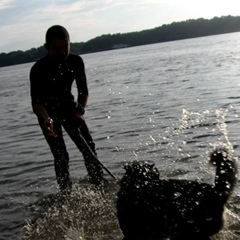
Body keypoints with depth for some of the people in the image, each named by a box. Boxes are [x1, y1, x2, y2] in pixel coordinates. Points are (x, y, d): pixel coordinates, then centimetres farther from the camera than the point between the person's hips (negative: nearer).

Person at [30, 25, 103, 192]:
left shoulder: (76, 62, -17)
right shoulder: (38, 70, -28)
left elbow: (83, 91, -8)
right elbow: (36, 102, -33)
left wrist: (80, 110, -26)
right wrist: (46, 120, -52)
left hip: (69, 107, 3)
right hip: (48, 113, -3)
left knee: (89, 148, -4)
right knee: (61, 156, -11)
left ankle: (100, 186, 5)